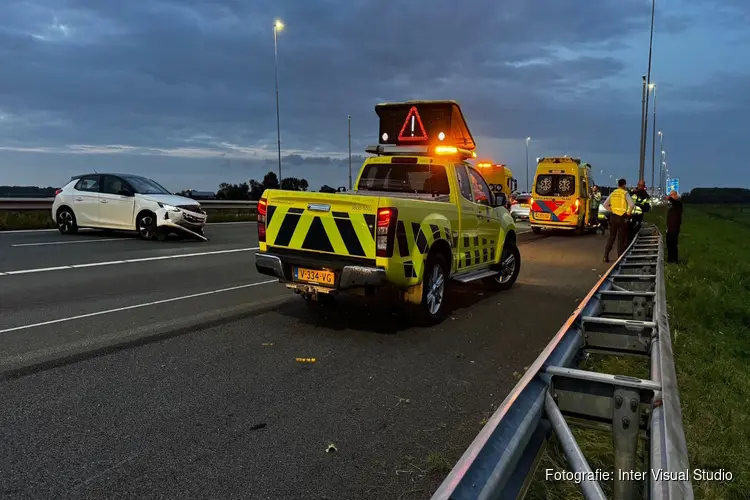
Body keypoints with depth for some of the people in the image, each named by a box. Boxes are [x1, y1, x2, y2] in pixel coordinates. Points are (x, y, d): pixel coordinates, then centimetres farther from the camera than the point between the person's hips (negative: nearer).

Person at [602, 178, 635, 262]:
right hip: (622, 217, -4)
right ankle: (620, 257, 4)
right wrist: (628, 213, -5)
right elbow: (632, 205, -18)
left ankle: (606, 256, 9)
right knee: (621, 238, 3)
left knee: (611, 236, 13)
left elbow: (605, 204, 7)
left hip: (613, 217, 4)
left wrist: (611, 211, 9)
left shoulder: (613, 193, 8)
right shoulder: (625, 193, -7)